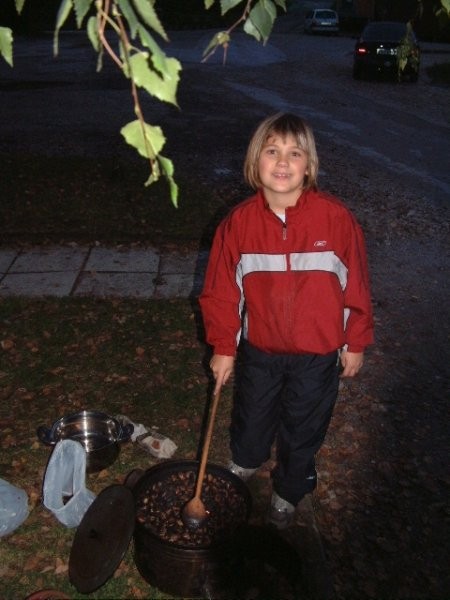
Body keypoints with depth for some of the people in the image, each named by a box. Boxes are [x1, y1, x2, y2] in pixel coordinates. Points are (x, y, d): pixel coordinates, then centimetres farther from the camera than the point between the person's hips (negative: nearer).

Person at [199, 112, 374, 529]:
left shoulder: (336, 218, -18)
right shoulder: (239, 222, -12)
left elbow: (356, 285, -8)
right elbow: (221, 290, -3)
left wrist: (355, 343, -1)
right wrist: (223, 347, -1)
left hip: (317, 354, -2)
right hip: (259, 350, 2)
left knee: (303, 430, 18)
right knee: (251, 417, 25)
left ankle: (288, 492, 47)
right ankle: (246, 462, 60)